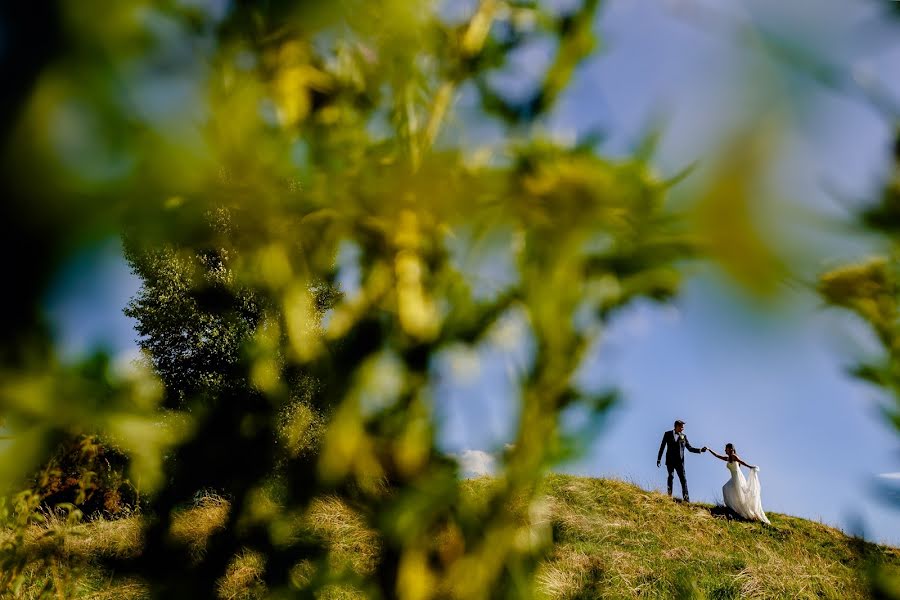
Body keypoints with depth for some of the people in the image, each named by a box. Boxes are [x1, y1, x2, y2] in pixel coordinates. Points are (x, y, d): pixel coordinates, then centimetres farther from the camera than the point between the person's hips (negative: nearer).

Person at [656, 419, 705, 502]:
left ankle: (686, 499, -10)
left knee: (683, 479, -6)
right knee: (670, 476, -10)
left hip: (679, 461, 1)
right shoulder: (668, 434, 8)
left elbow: (690, 448, 9)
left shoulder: (684, 436, 12)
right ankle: (669, 496, -9)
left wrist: (700, 450, -5)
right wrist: (659, 459, 2)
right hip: (670, 461, -1)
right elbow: (662, 447, 7)